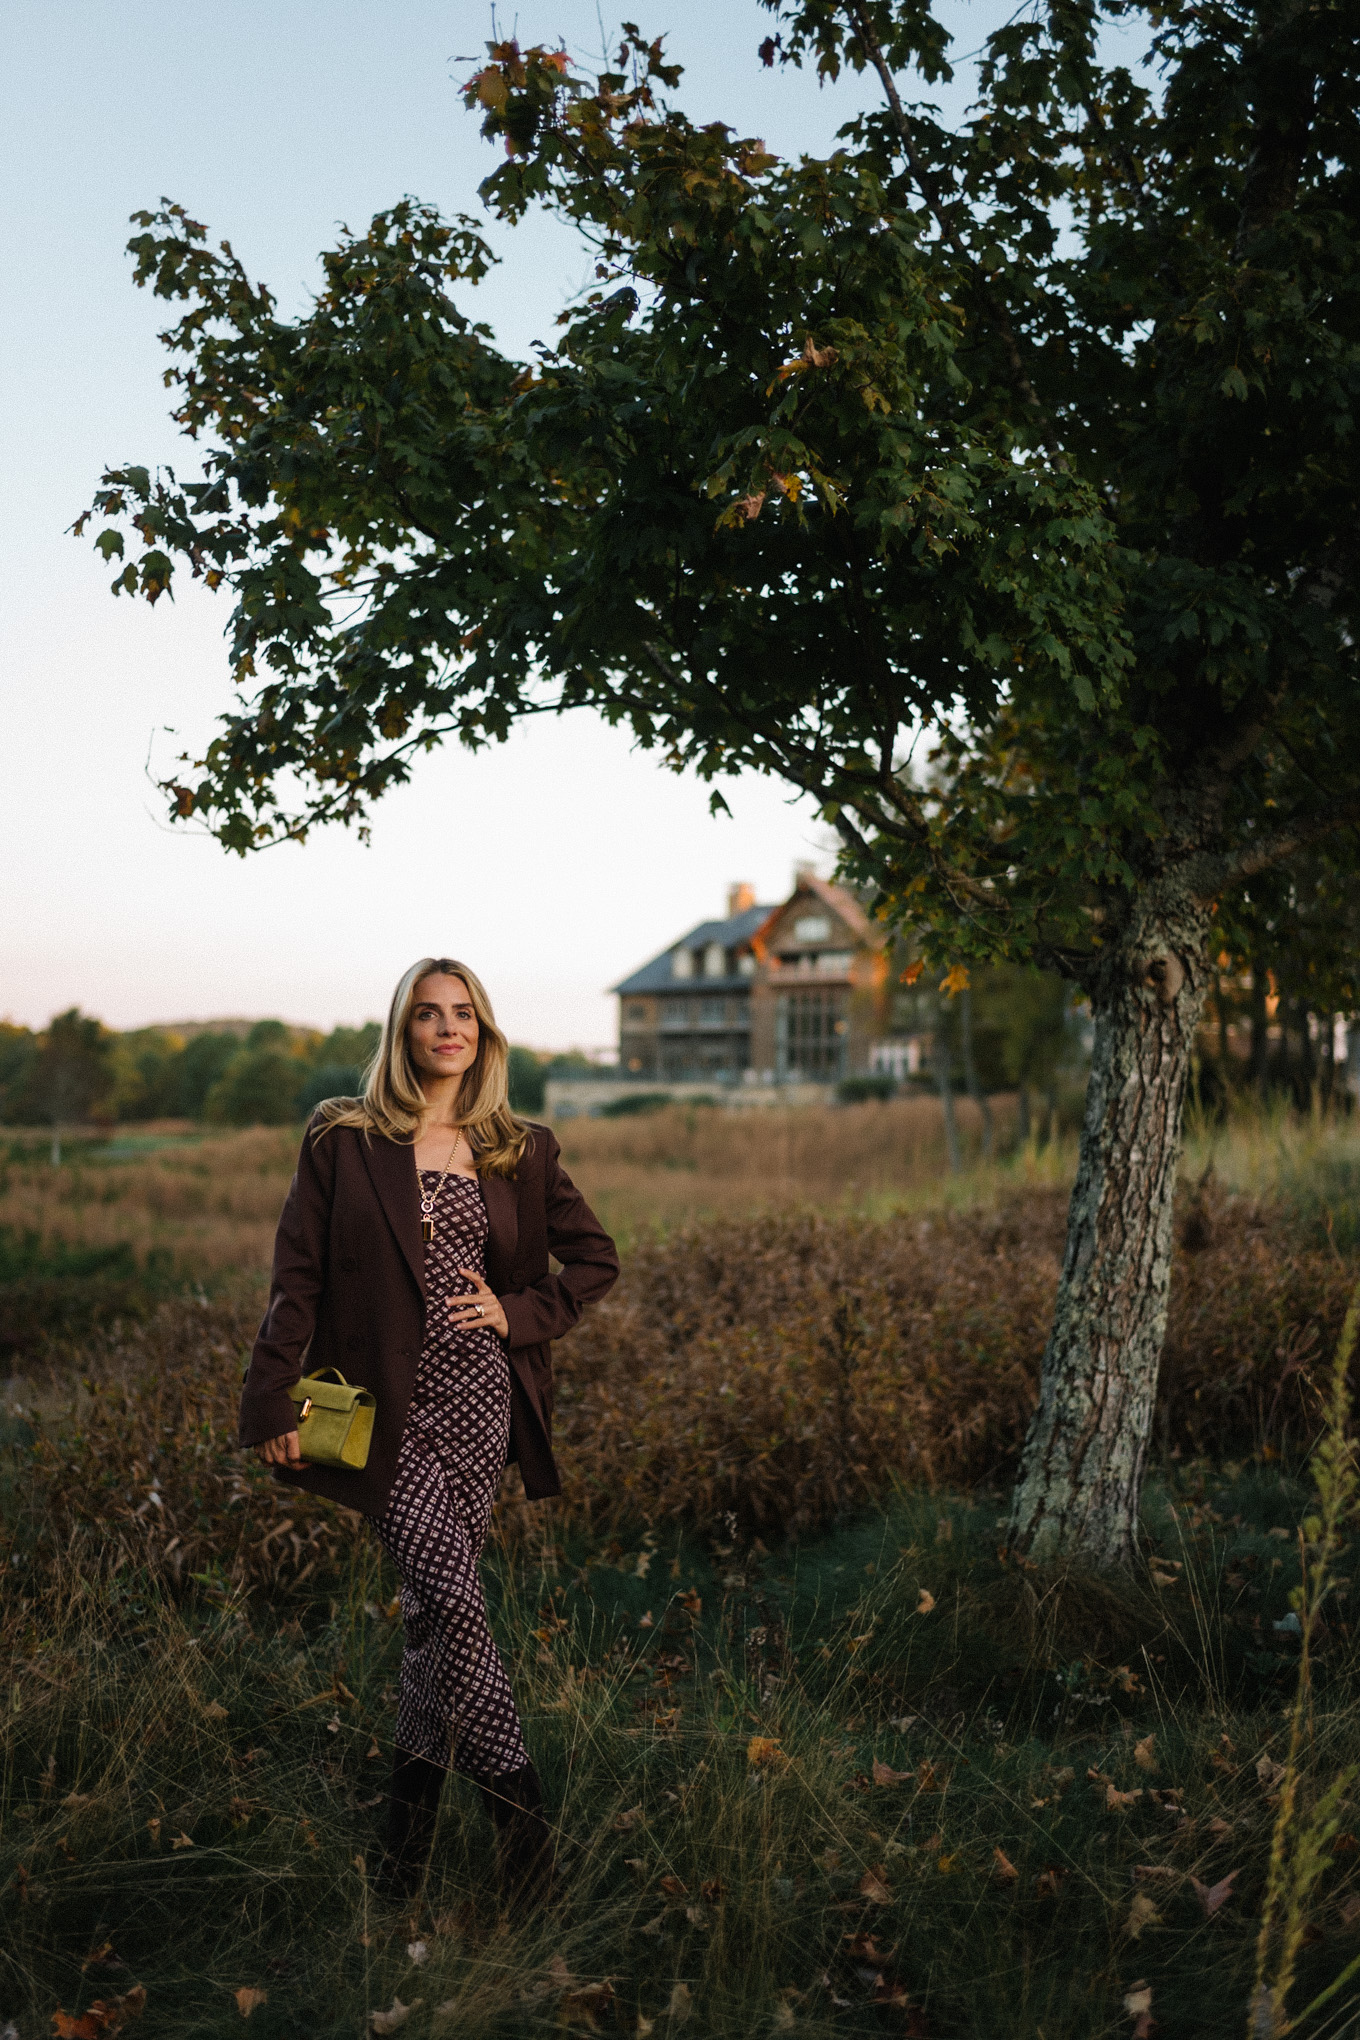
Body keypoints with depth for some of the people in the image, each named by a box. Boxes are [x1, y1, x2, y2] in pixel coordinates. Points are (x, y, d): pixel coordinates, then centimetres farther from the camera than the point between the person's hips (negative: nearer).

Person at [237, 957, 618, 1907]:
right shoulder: (345, 1142, 0)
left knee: (437, 1608, 9)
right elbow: (297, 1279, -1)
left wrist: (522, 1313, 0)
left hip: (481, 1404, 3)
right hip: (390, 1411, -3)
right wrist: (275, 1405, -5)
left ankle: (411, 1817, 27)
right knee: (454, 1603, -12)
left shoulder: (520, 1152, 7)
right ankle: (521, 1813, 3)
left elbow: (595, 1256, 16)